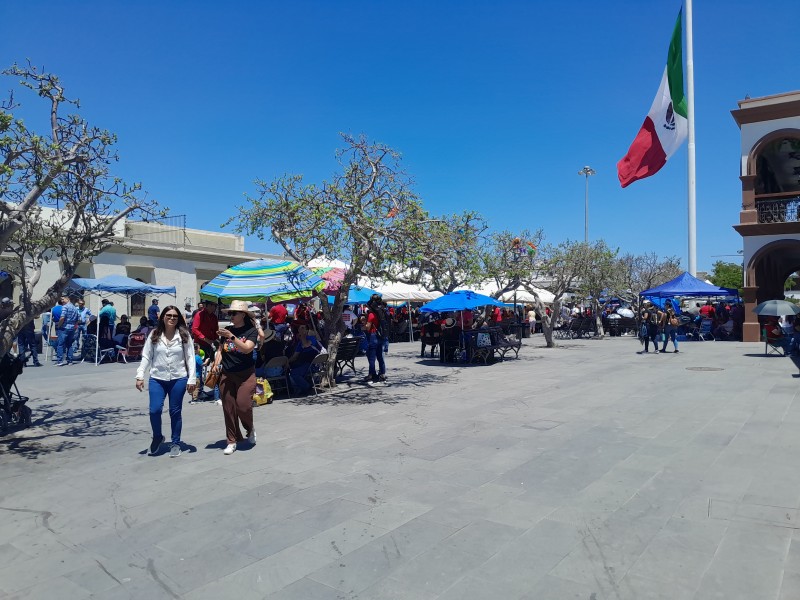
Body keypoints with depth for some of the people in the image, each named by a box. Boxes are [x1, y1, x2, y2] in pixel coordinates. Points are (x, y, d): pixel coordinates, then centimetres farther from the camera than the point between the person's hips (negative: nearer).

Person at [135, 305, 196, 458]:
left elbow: (190, 358, -1)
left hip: (178, 379, -1)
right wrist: (140, 375, -5)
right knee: (155, 410, -8)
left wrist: (192, 379, -6)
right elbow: (146, 357, 5)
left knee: (175, 412, 6)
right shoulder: (154, 335, 3)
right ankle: (157, 437, 21)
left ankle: (175, 443, 21)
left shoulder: (184, 335, -1)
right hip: (157, 379, 1)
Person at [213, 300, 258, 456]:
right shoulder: (227, 330, 8)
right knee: (228, 408, 4)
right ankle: (232, 440, 18)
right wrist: (217, 363, -3)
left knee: (243, 405, -11)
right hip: (226, 374, 4)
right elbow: (220, 350, 14)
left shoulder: (251, 331, -4)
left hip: (246, 374, -4)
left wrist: (232, 337, -27)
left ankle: (250, 429, 20)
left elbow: (247, 348, -19)